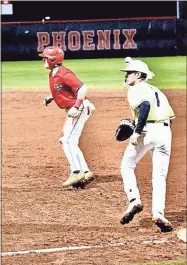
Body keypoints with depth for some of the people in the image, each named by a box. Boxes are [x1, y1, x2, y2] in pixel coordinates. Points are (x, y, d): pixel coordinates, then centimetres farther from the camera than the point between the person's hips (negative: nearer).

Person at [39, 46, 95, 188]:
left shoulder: (64, 74, -20)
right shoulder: (53, 74, 10)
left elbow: (82, 88, -26)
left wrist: (76, 107, -32)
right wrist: (50, 98, 12)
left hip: (79, 109, -11)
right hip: (73, 111, 11)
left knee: (68, 140, -14)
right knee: (70, 142, 12)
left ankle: (76, 172, -15)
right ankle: (85, 172, 14)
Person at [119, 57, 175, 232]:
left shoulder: (136, 89, 2)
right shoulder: (155, 90, 26)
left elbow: (145, 105, -19)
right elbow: (169, 114, 19)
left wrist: (137, 132, -21)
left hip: (148, 132, -6)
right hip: (165, 132, 6)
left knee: (127, 166, 11)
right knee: (159, 176, 7)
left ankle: (134, 200, -6)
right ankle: (158, 214, -6)